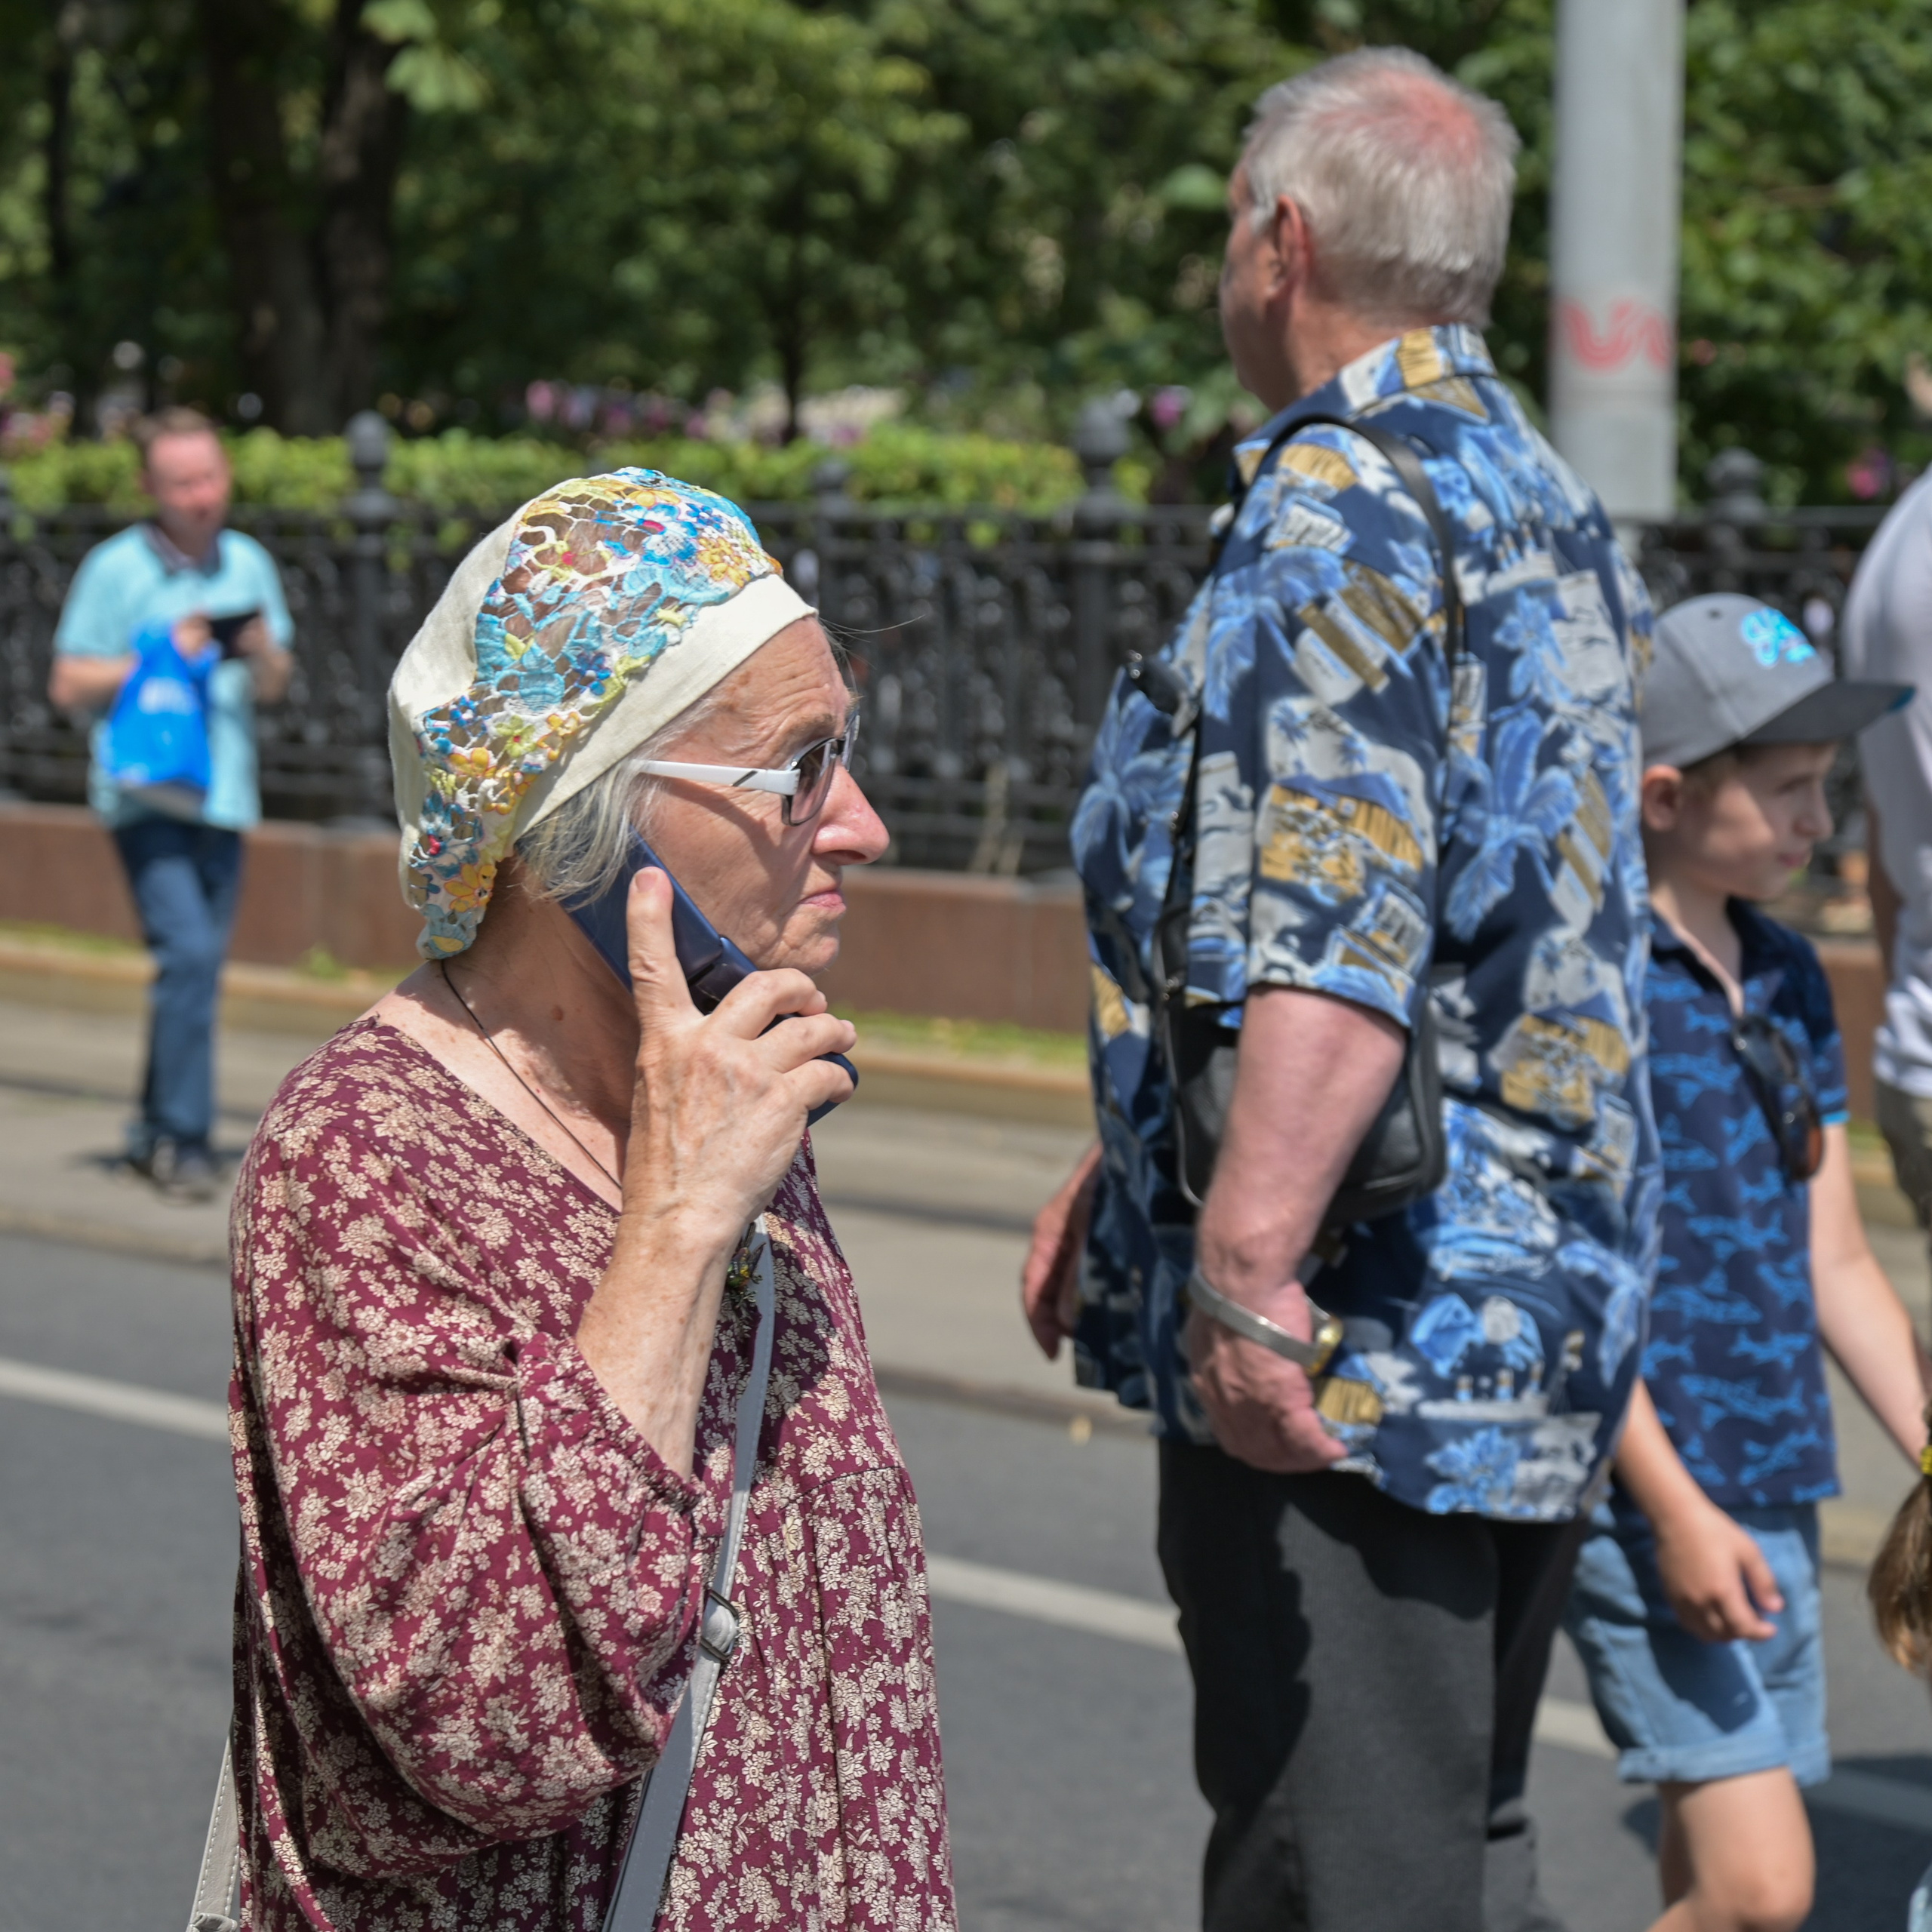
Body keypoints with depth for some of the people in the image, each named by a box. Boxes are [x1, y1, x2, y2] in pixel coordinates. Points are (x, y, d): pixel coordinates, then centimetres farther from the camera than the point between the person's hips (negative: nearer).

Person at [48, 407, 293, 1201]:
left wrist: (262, 649, -7)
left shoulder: (248, 564, 10)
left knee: (197, 964, 10)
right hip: (145, 790, -5)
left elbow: (272, 688, 15)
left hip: (224, 793, 5)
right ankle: (184, 1138, -13)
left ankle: (154, 1134, 24)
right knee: (189, 953, -18)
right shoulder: (115, 568, -4)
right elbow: (69, 685, -3)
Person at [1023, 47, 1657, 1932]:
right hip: (1544, 1314, 10)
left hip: (1355, 1339, -10)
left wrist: (1246, 1256, -29)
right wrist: (1127, 1173, 29)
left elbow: (1341, 920, -26)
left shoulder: (1349, 490, -13)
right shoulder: (1540, 500, 19)